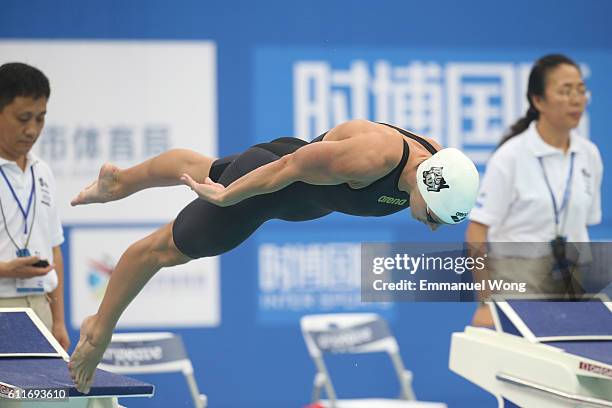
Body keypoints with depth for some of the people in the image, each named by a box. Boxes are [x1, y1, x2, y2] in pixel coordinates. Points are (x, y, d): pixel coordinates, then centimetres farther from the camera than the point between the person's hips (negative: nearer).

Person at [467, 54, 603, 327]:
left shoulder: (589, 155, 7)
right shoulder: (511, 156, -9)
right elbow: (476, 233, -11)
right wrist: (486, 302, -17)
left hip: (570, 282, 5)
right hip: (518, 278, -5)